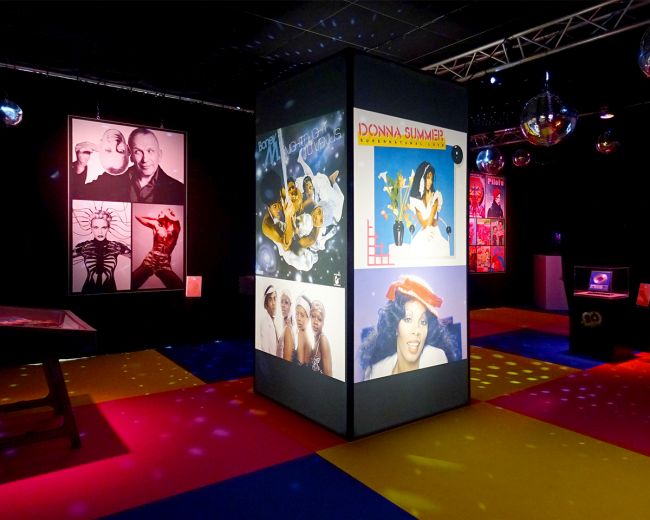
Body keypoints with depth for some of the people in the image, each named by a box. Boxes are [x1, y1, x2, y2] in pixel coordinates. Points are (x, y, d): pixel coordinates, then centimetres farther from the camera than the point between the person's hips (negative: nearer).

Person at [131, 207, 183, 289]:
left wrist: (166, 214, -3)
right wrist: (155, 218, 11)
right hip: (150, 260, 2)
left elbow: (176, 220, -23)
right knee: (131, 284, -4)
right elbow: (137, 216, 17)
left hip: (164, 264, -2)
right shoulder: (156, 224, 11)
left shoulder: (175, 228, 3)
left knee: (180, 288, -15)